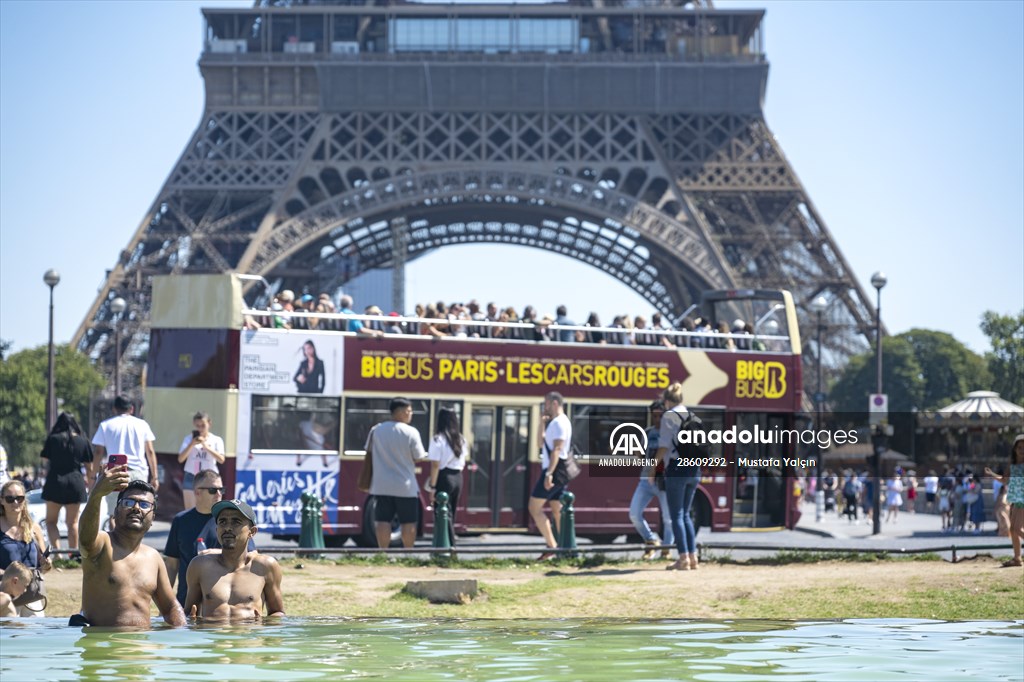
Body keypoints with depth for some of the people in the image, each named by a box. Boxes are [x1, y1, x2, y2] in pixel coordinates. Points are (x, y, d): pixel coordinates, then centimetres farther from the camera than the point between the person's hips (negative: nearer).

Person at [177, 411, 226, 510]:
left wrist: (206, 446, -17)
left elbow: (221, 459, -10)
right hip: (191, 477, 1)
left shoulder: (216, 440, 2)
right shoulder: (189, 439, 4)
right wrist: (192, 444, -16)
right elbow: (180, 459, -4)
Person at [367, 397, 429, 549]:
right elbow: (419, 458, -8)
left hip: (382, 485, 3)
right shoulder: (411, 432, -11)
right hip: (405, 486, -3)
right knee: (408, 522, 7)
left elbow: (370, 452, 10)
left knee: (383, 520, 5)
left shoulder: (376, 430, 0)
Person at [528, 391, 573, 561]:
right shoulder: (556, 422, 19)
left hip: (554, 471, -10)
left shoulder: (558, 423, -13)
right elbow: (542, 443, 27)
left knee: (535, 508, -9)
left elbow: (556, 449, -22)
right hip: (558, 472, 10)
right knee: (558, 511, 9)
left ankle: (552, 547, -13)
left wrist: (549, 473, -28)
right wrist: (543, 423, 17)